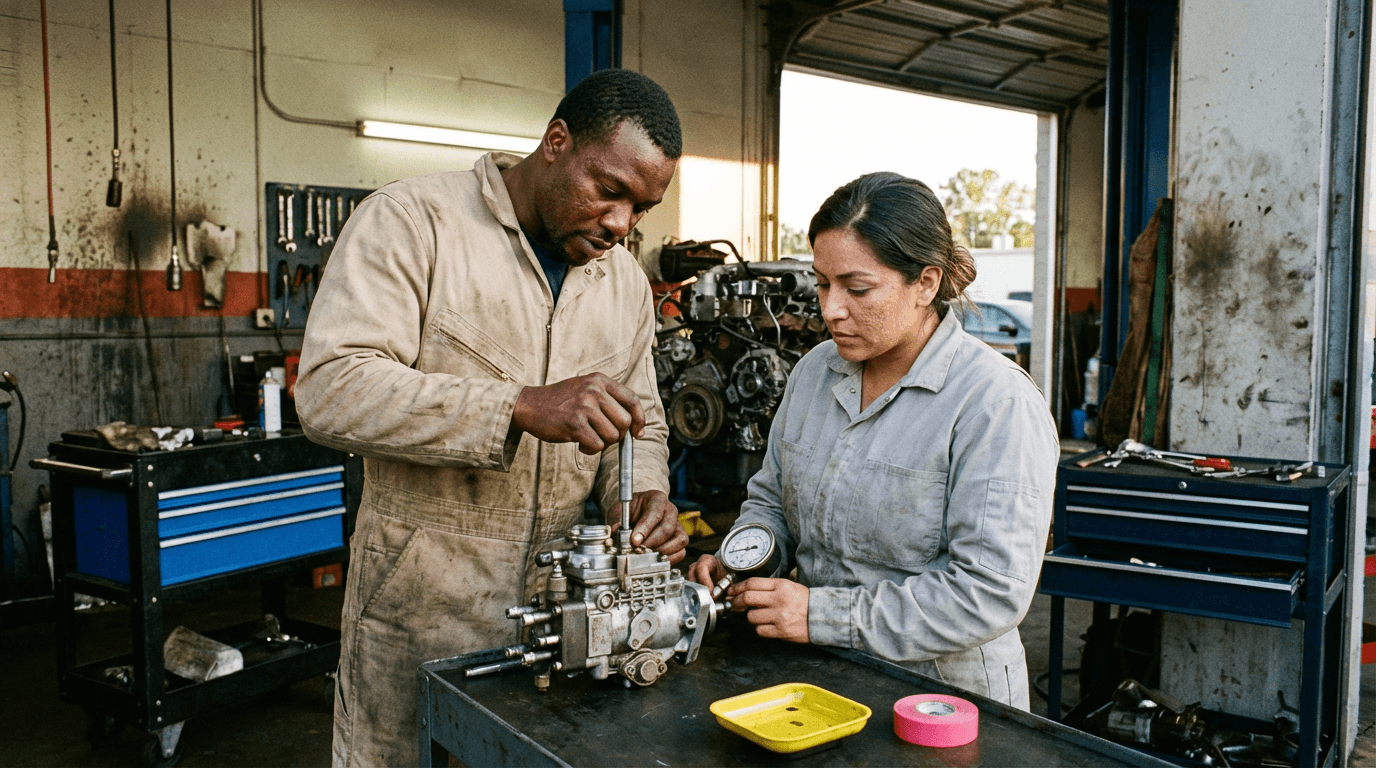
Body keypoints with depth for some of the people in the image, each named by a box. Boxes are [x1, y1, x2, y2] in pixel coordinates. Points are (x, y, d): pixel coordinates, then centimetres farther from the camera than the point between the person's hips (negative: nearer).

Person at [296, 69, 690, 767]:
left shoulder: (626, 280, 9)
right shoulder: (412, 219, -11)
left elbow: (642, 423, 16)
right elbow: (331, 389, -23)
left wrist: (644, 495, -7)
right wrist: (523, 407, -31)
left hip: (559, 603, 5)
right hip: (420, 608, -5)